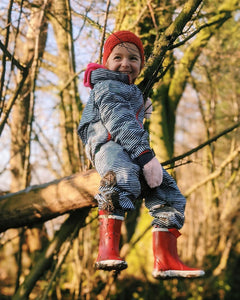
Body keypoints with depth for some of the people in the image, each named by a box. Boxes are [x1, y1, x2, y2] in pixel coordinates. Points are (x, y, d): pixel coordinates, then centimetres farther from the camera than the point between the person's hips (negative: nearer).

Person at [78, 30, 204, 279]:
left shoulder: (132, 91, 33)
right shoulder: (106, 86, 0)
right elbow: (117, 120, -18)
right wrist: (145, 155, -27)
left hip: (134, 152, 10)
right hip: (108, 144, -10)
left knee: (169, 195, -1)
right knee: (124, 178, -41)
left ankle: (165, 261, -5)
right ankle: (107, 249, -45)